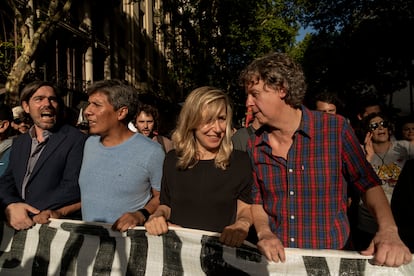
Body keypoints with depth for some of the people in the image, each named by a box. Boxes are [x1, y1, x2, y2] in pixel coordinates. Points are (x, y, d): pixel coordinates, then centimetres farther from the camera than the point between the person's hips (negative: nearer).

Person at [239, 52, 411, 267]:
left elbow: (368, 184, -2)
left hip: (331, 255, -1)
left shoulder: (336, 129, -9)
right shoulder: (254, 145, 0)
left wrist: (388, 231, -15)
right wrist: (264, 232, -11)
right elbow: (256, 201, 5)